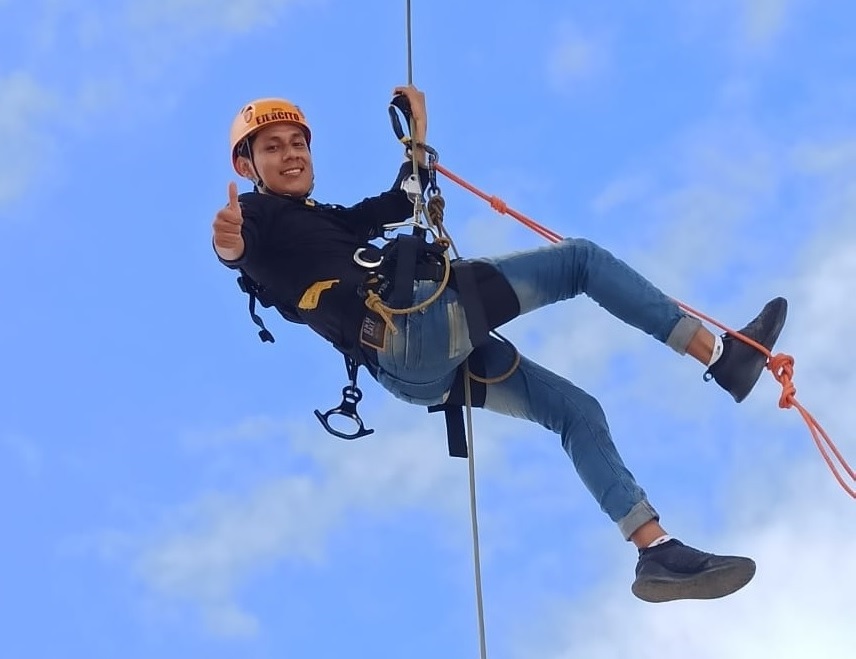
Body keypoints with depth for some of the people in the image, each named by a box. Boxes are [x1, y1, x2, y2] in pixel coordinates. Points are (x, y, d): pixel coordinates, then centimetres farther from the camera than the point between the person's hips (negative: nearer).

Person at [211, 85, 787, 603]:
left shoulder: (323, 218, 31)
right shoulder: (256, 212, 6)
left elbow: (403, 201, 38)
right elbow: (237, 250, -19)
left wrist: (418, 132, 38)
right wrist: (227, 241, -41)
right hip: (416, 321, -10)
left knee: (577, 411, 10)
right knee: (582, 258, -4)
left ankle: (659, 553, 6)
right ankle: (724, 357, -5)